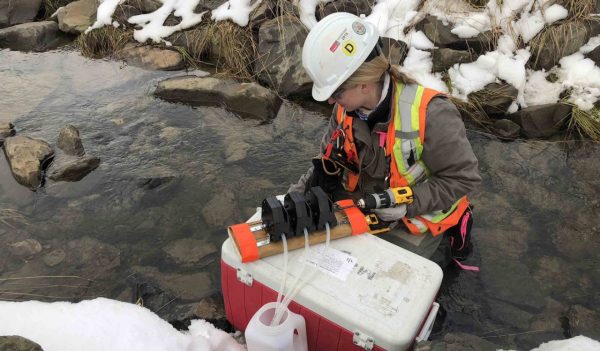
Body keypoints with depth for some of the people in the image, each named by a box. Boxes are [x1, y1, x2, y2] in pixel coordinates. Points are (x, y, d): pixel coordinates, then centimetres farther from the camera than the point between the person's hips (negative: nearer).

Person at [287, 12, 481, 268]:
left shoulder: (430, 114, -29)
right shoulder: (346, 108, -10)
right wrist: (299, 193, -11)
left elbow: (463, 177, -19)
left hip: (415, 222, -5)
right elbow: (328, 163, 3)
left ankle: (434, 249, 14)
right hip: (362, 209, 6)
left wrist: (409, 204, -27)